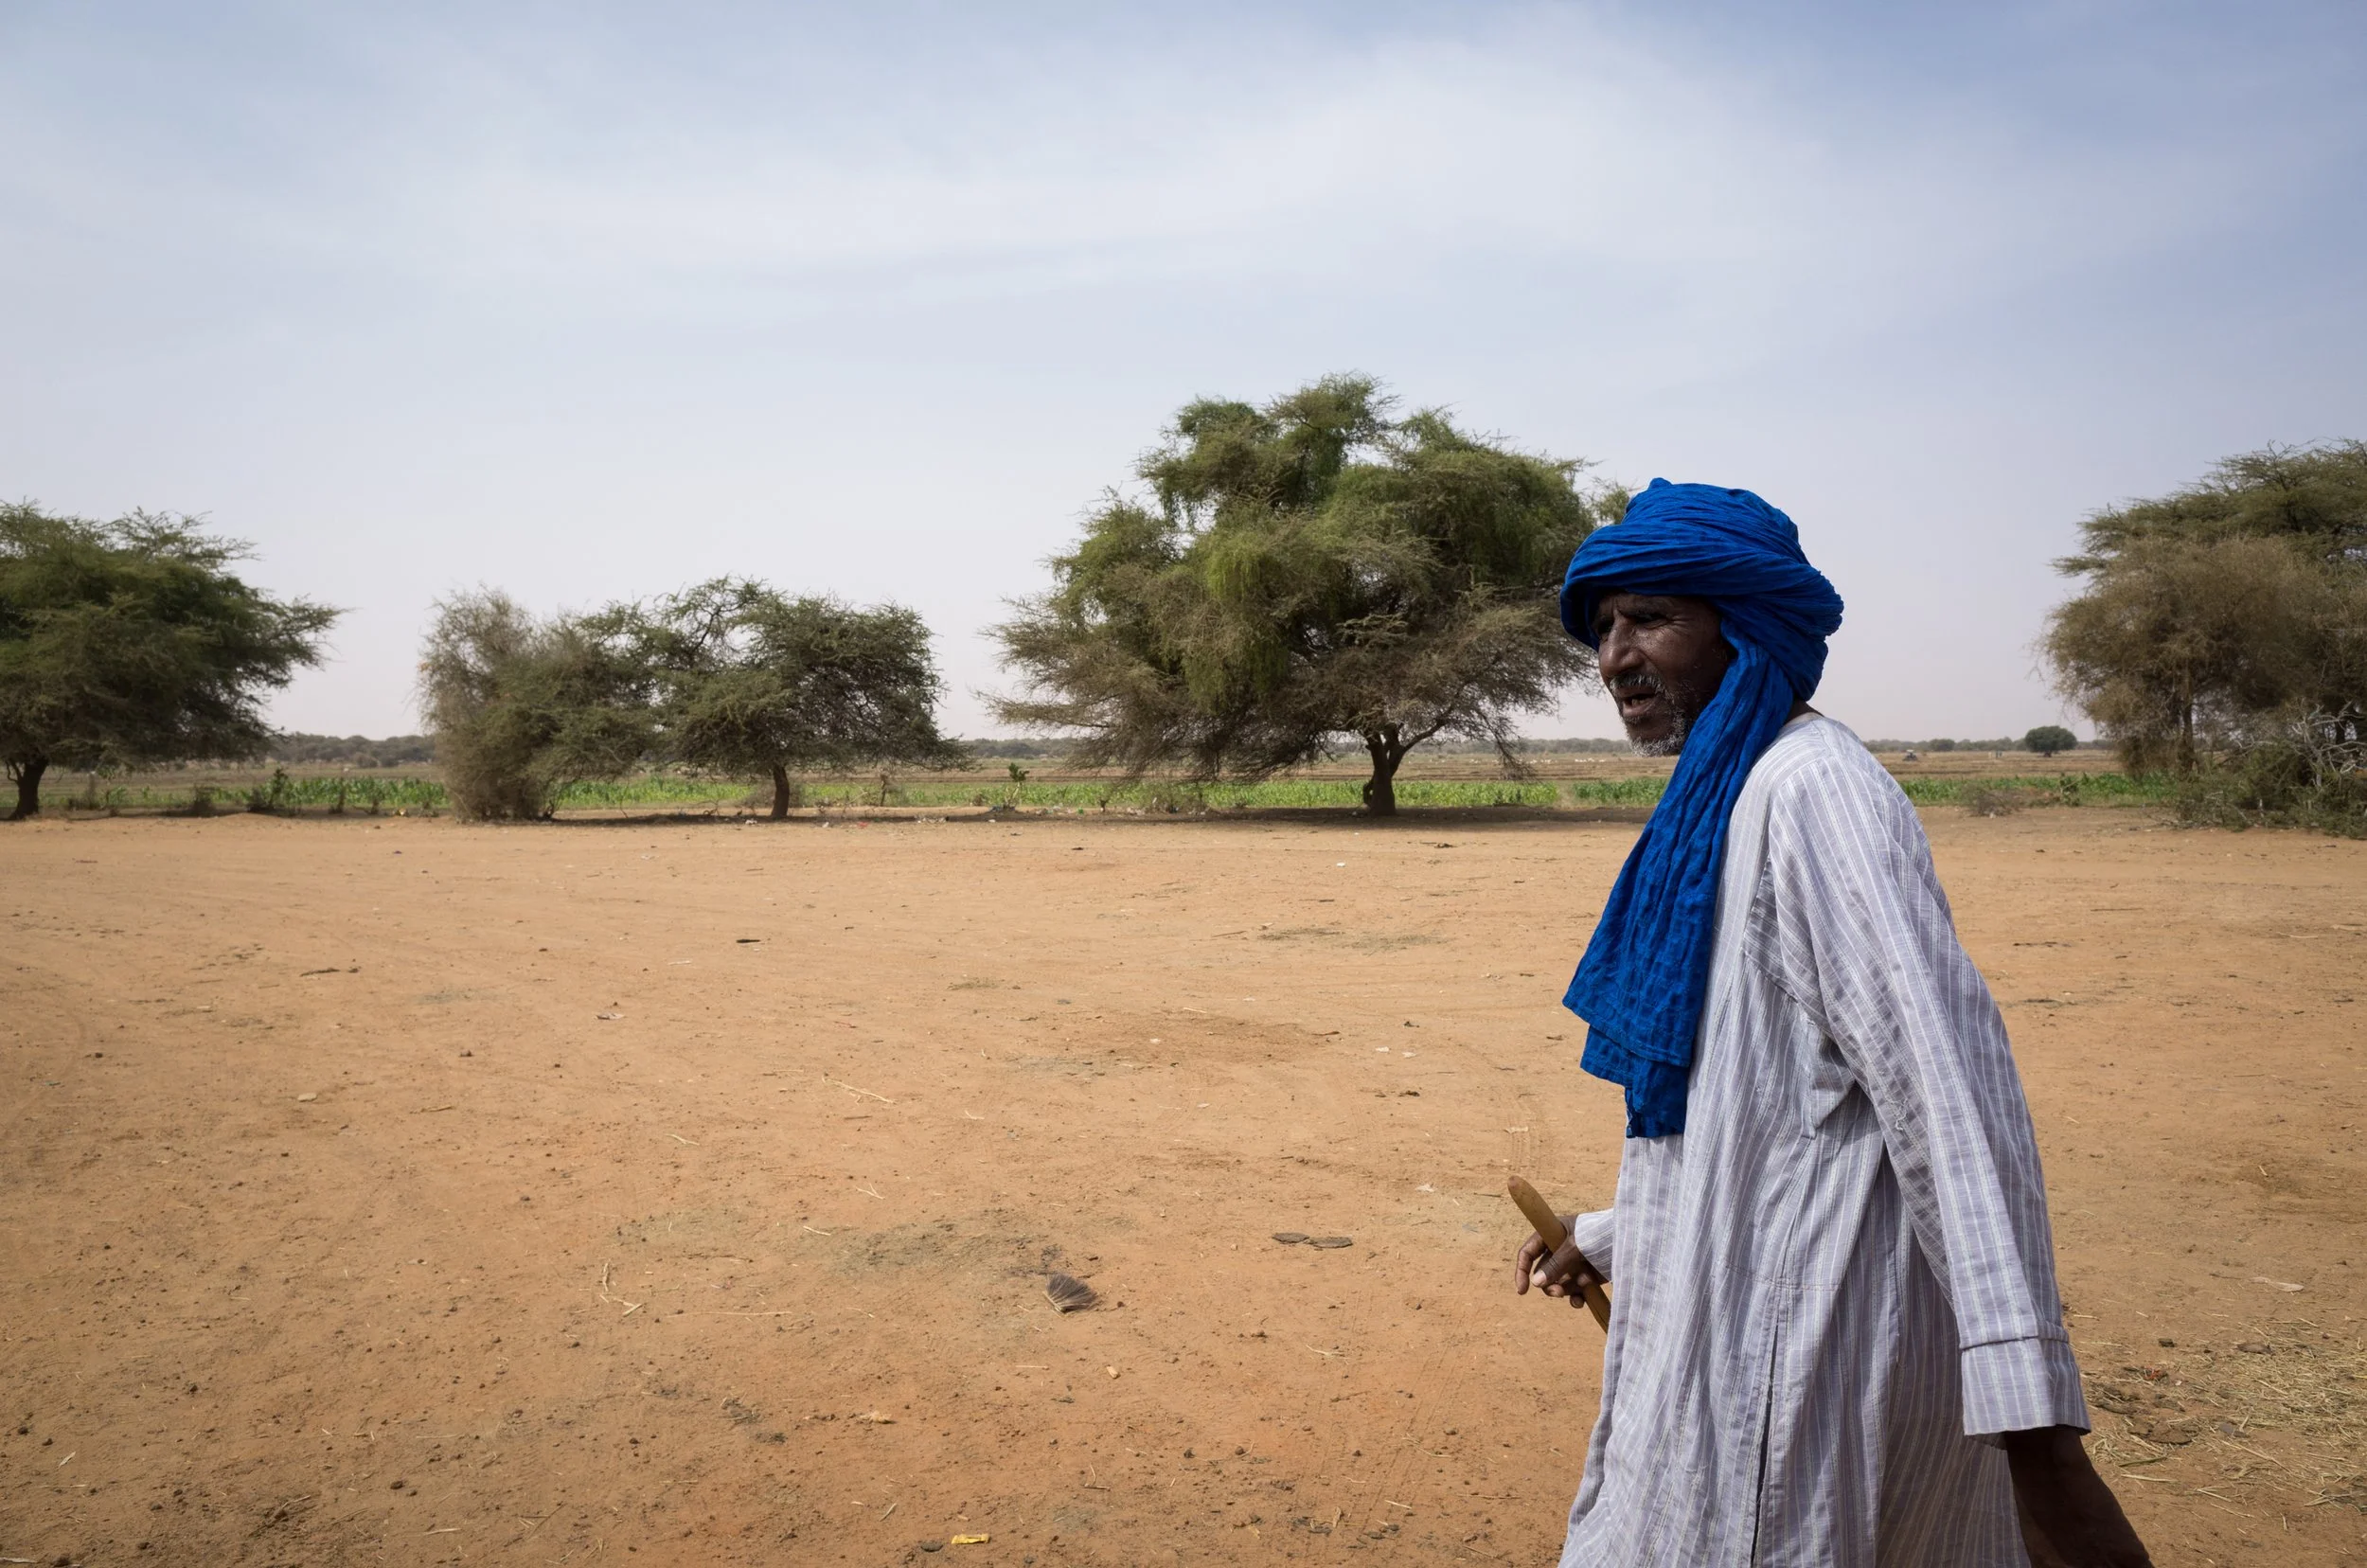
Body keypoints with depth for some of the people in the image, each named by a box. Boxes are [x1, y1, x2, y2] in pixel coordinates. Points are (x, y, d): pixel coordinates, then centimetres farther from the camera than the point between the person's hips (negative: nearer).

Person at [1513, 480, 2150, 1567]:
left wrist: (2035, 1432, -33)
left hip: (1795, 1350, -9)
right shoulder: (1718, 803, 13)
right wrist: (1613, 1235, 31)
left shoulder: (1809, 787, -18)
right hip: (1741, 1320, 9)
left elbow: (1941, 1070, -28)